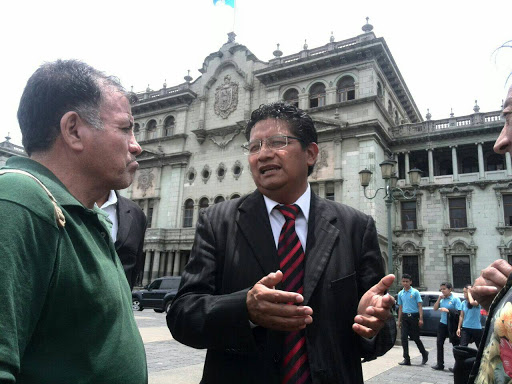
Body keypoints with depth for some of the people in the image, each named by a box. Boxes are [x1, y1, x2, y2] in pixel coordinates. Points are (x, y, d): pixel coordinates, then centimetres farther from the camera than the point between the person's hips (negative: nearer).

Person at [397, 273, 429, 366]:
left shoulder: (415, 292, -3)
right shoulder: (400, 294, 10)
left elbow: (420, 306, -5)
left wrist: (421, 319, -14)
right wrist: (399, 320, 13)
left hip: (413, 316, -4)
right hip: (404, 317, 4)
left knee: (415, 338, 3)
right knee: (404, 338, -1)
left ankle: (424, 354, 29)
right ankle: (406, 359, 5)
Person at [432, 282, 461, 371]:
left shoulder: (455, 299, -10)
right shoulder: (442, 299, 7)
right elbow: (435, 308, 6)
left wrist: (448, 310, -22)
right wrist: (439, 299, -3)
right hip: (442, 324, 6)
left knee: (455, 345, 4)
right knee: (439, 343, 8)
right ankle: (440, 364, 18)